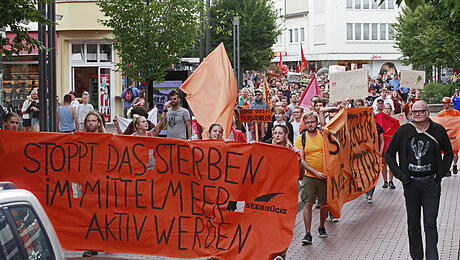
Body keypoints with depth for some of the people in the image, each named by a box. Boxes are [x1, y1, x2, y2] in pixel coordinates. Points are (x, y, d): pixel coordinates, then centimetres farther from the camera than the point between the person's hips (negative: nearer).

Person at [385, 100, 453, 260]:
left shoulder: (438, 131, 1)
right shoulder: (403, 131, 1)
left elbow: (449, 154, 15)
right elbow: (389, 154, 10)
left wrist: (440, 173, 3)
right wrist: (400, 175, 1)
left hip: (431, 183, -1)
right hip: (410, 183, 1)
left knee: (430, 223, -5)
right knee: (413, 224, 8)